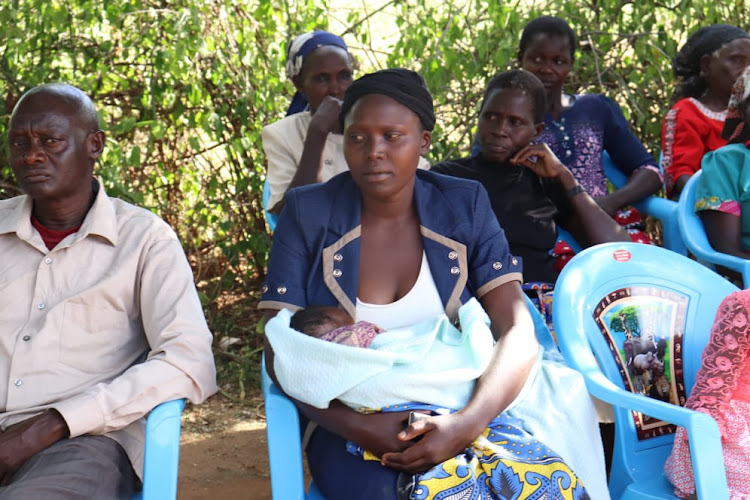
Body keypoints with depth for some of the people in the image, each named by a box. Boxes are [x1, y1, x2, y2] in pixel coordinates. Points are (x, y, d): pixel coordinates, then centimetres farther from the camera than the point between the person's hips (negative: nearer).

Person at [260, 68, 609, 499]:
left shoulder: (464, 206, 0)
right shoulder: (307, 215, -3)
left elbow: (518, 332, -9)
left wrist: (469, 423, -27)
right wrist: (355, 426, -23)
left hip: (460, 410, 2)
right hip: (352, 424, -1)